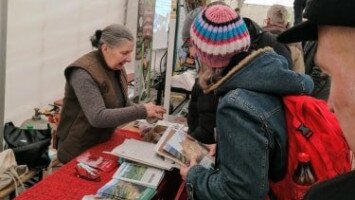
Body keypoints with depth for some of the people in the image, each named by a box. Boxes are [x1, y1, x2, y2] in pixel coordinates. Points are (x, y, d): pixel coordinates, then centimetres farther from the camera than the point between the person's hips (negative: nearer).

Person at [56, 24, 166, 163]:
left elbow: (123, 103, 9)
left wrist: (146, 112, -10)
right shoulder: (83, 73, -25)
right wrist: (141, 111, -33)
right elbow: (98, 118, -35)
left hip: (103, 145, 7)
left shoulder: (117, 68, 0)